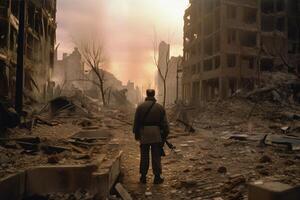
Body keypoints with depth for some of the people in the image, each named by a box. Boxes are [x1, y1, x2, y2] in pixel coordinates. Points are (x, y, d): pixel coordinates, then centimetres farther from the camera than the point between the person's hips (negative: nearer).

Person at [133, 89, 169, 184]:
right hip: (157, 136, 0)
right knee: (156, 157, 7)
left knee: (144, 157, 10)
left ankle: (143, 177, 17)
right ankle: (157, 177, 13)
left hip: (144, 135, 0)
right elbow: (164, 123, 1)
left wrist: (136, 134, 11)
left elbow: (136, 122, 3)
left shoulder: (140, 107, 0)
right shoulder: (160, 107, 0)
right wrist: (164, 136, 7)